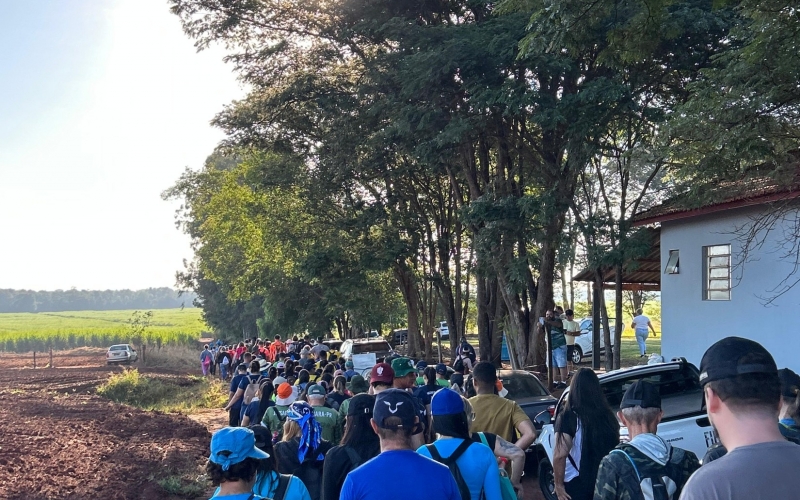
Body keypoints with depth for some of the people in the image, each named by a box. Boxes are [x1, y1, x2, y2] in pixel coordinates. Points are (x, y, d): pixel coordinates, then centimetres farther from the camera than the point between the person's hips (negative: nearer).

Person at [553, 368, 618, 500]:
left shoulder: (568, 417, -16)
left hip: (576, 484, -5)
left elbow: (560, 455, -20)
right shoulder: (608, 416, 0)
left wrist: (558, 484, -11)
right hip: (605, 482, 5)